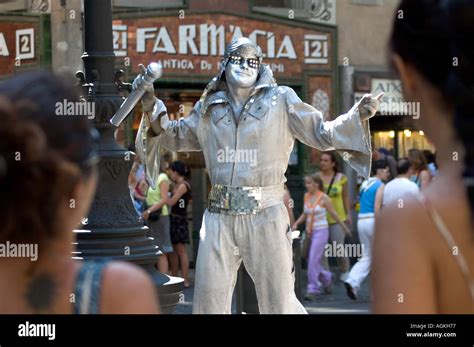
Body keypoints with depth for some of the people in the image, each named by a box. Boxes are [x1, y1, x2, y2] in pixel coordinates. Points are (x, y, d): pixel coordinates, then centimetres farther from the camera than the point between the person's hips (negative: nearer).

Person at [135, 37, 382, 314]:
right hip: (219, 218, 3)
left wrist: (357, 116, -13)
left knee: (279, 303, 0)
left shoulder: (281, 101, 3)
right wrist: (152, 106, 11)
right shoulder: (210, 107, 12)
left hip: (266, 217, -3)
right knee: (208, 301, 6)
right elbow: (176, 136, 25)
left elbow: (322, 133, 3)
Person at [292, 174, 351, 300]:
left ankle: (312, 289, -11)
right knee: (312, 261, 10)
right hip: (310, 232, 6)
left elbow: (334, 214, -1)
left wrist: (345, 227, 8)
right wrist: (296, 224, 3)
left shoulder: (324, 198, -10)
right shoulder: (306, 196, 6)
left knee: (313, 260, -14)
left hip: (321, 232, -6)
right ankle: (326, 278, 35)